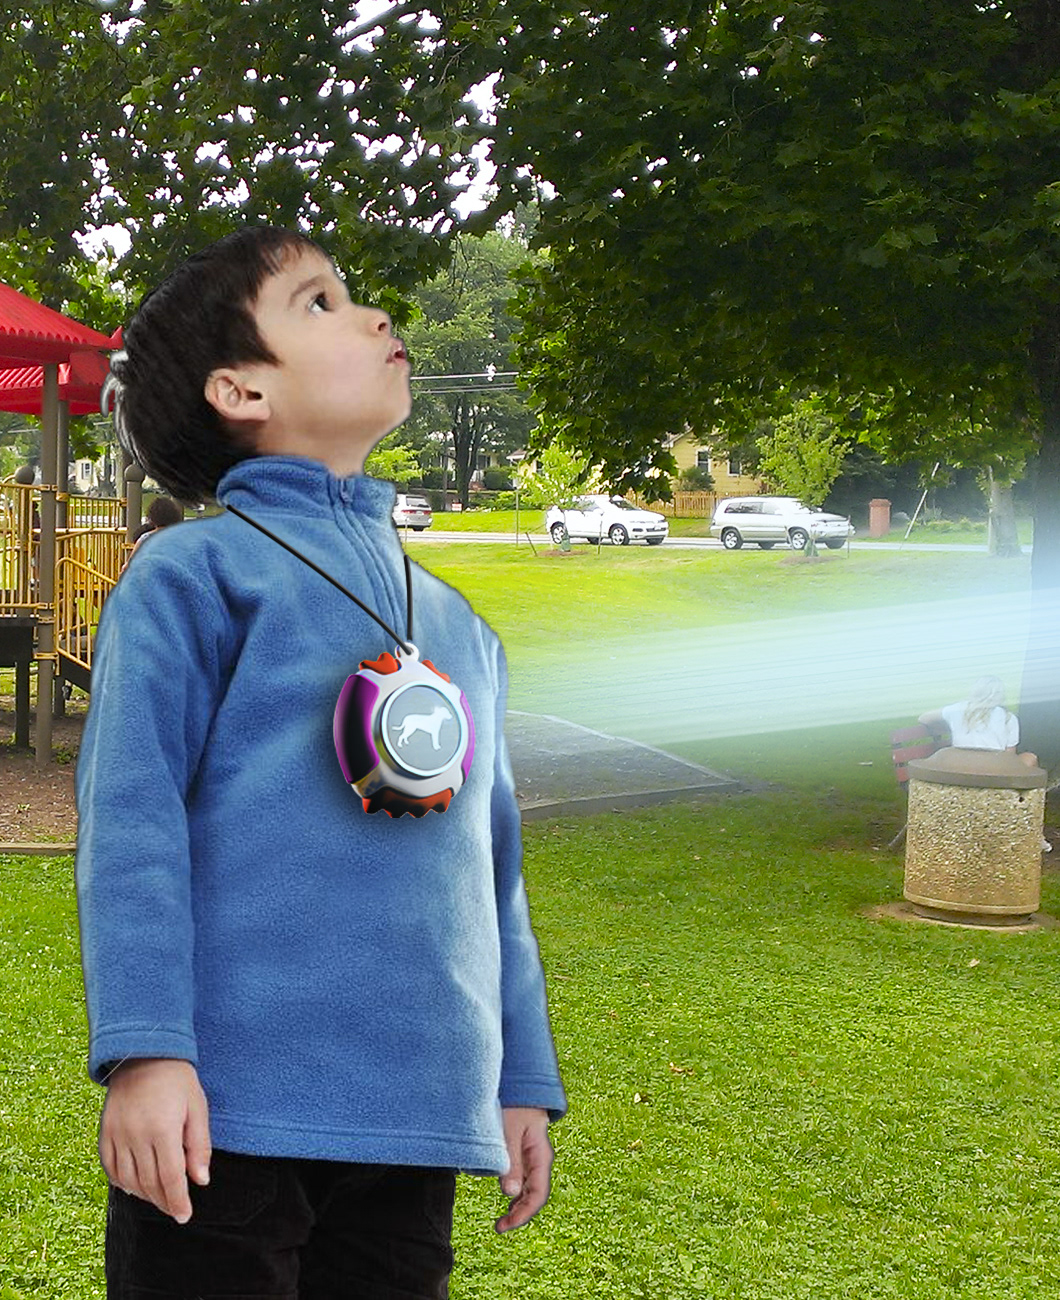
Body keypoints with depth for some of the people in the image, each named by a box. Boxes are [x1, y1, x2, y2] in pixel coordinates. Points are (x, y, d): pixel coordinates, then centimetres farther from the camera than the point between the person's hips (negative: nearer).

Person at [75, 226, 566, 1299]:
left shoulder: (457, 624, 17)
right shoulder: (193, 570, -2)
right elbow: (129, 820, -9)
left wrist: (522, 1083, 19)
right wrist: (144, 1051, -17)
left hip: (417, 1123, 6)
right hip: (228, 1110, -5)